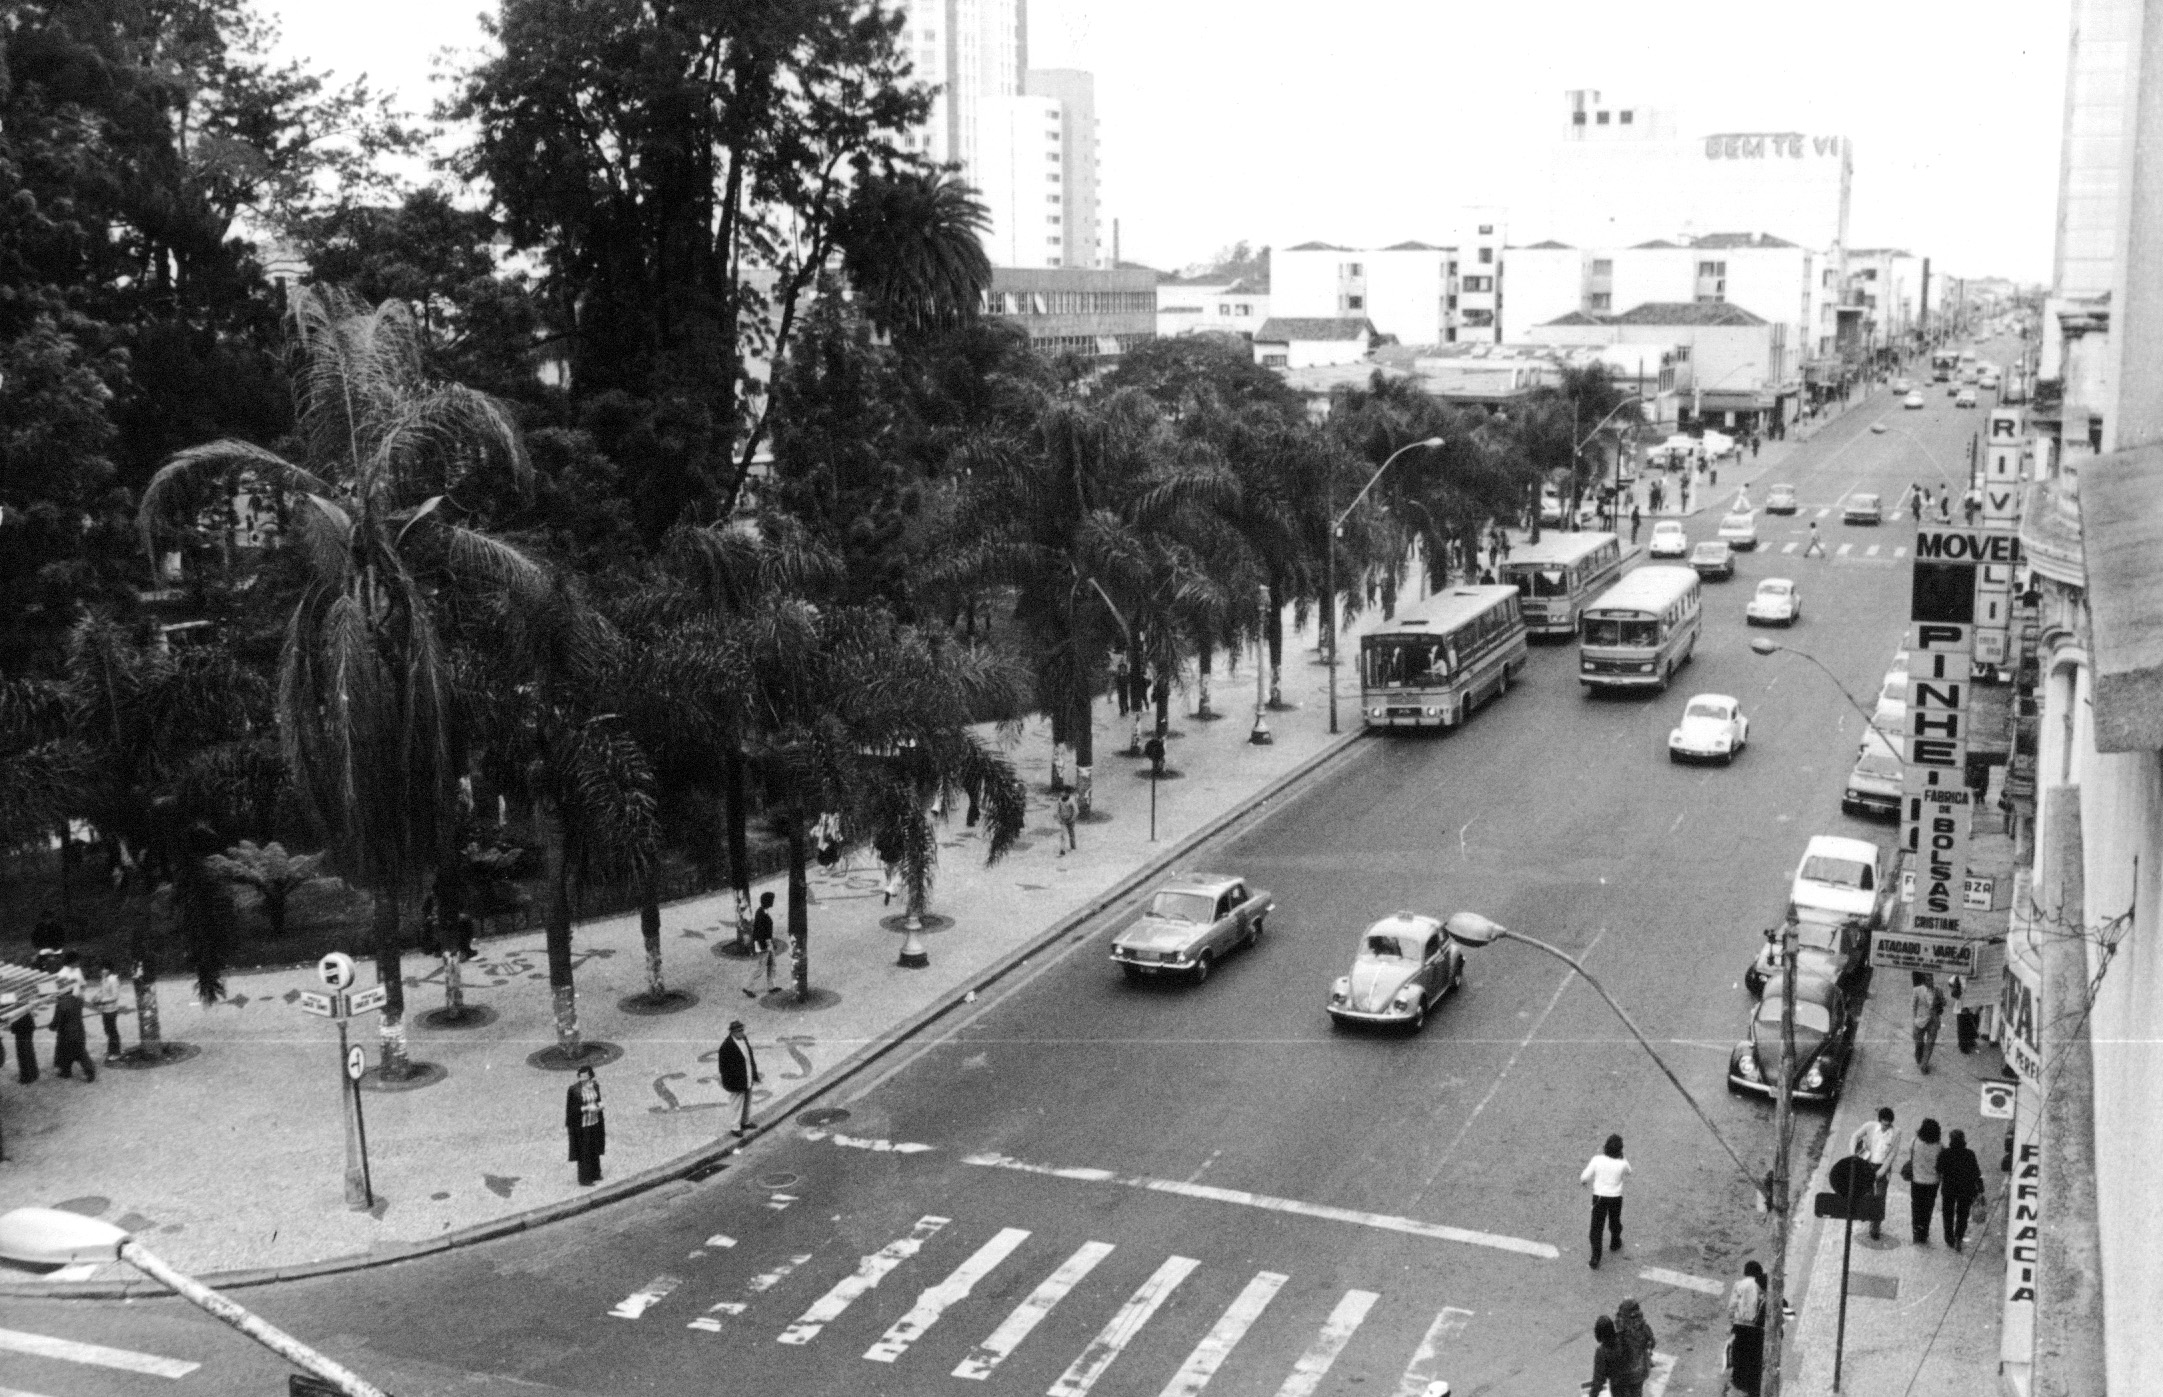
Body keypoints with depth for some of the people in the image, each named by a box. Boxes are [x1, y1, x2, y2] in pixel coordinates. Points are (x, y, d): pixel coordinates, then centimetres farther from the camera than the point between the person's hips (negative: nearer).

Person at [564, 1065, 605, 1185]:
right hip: (581, 1124, -6)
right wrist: (587, 1108, -24)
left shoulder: (595, 1085, -4)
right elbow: (570, 1108, -15)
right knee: (583, 1152, 5)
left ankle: (594, 1175, 34)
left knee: (594, 1149, 18)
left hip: (594, 1121, 6)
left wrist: (599, 1105, -10)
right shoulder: (574, 1089, -20)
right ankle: (584, 1178, 18)